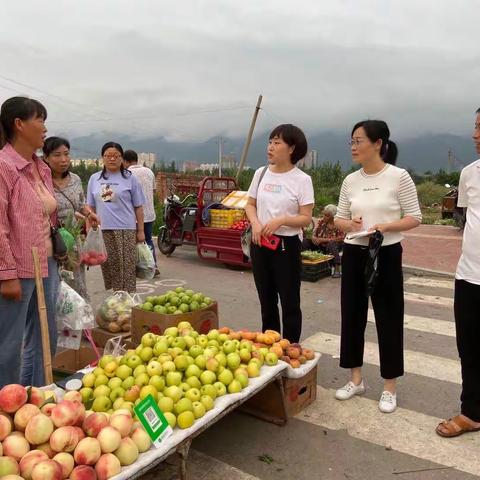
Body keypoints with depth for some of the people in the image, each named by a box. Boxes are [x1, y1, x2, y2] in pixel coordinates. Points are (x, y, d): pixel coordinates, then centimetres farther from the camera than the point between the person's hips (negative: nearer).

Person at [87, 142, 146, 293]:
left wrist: (140, 231, 0)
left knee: (126, 270, -4)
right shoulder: (94, 179, 13)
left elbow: (138, 207, 4)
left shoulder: (129, 178, 4)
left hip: (125, 231, -3)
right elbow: (91, 207, 16)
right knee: (108, 270, 7)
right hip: (102, 230, 3)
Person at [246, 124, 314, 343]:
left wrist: (281, 220, -25)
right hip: (260, 242, 5)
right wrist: (255, 223, -8)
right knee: (266, 300, 16)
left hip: (287, 244, -5)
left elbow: (306, 218, -10)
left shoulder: (302, 179, -9)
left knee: (289, 301, 5)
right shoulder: (261, 173, 5)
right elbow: (250, 204, 12)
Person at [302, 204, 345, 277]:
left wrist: (324, 240, -24)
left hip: (333, 247, -4)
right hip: (320, 246, 4)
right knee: (304, 241, -14)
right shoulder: (321, 221, 1)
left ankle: (337, 270, -35)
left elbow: (341, 238, -21)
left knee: (331, 244, -39)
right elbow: (314, 234, 2)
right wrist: (314, 238, -24)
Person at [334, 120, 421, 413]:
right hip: (354, 254, 5)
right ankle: (356, 379, 29)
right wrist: (350, 224, -12)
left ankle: (390, 387, 22)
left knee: (388, 318, 4)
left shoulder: (399, 177, -8)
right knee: (352, 314, 10)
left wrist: (384, 226, -21)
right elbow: (339, 219, 10)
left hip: (386, 255, -4)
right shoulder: (351, 180, 5)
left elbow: (415, 218, -6)